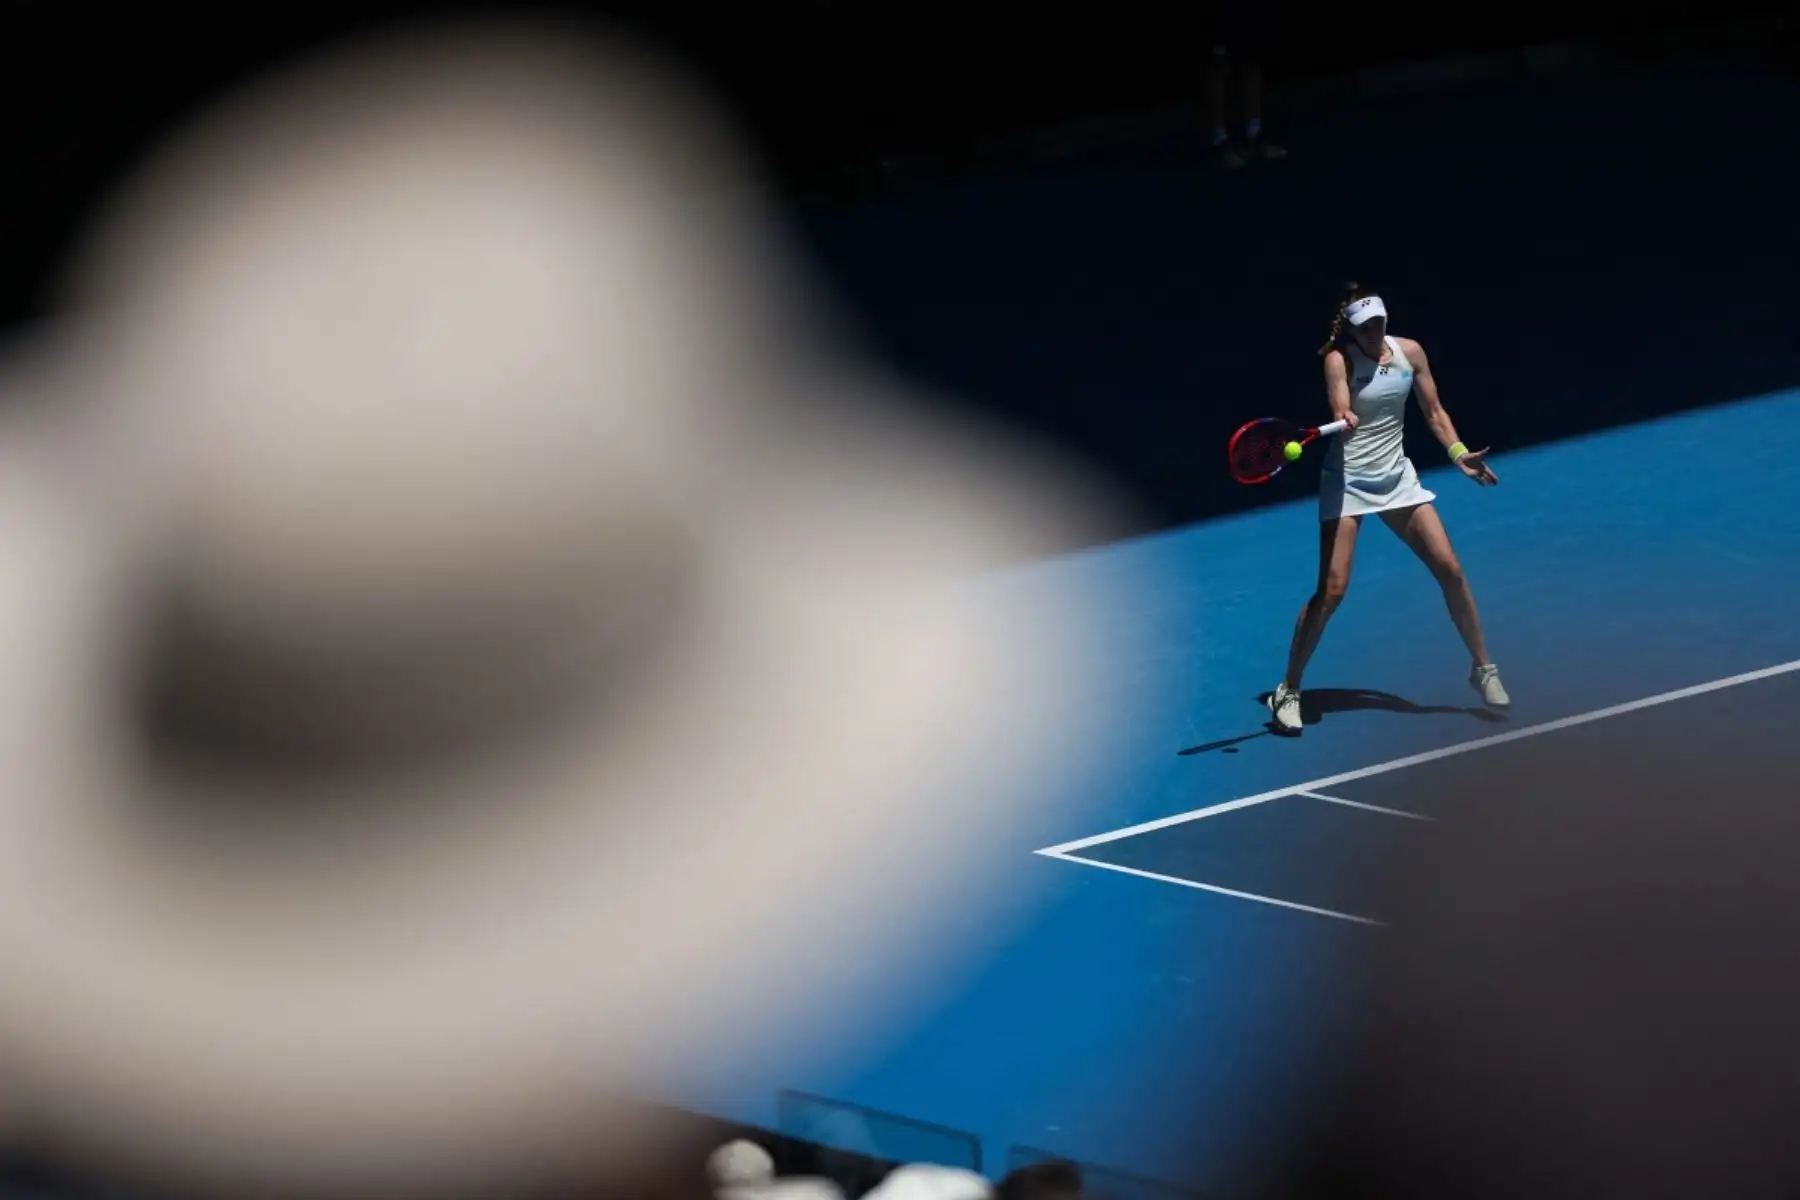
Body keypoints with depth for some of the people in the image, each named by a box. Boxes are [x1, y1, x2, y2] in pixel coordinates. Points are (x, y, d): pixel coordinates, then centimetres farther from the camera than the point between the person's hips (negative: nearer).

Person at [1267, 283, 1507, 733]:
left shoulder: (1409, 352, -1)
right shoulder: (1339, 359, -14)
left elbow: (1434, 412, 9)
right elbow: (1341, 412, -31)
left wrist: (1458, 453, -5)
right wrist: (1343, 421, -54)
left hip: (1397, 476, 4)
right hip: (1347, 480, -4)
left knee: (1450, 569, -1)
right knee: (1331, 590, -12)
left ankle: (1483, 669, 16)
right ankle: (1288, 691, 2)